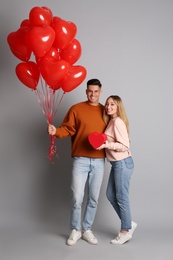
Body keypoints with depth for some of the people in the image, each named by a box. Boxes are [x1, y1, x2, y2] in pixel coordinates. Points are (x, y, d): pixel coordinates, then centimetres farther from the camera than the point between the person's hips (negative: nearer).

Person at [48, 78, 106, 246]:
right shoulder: (76, 109, 0)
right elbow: (67, 129, -5)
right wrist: (56, 131, -24)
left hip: (99, 161, 3)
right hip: (80, 160, -3)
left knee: (93, 199, 9)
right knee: (77, 198, -4)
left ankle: (87, 230, 24)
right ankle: (75, 230, 17)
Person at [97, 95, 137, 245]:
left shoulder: (118, 122, -16)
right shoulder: (111, 121, 12)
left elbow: (124, 146, -20)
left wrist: (106, 144, -25)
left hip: (123, 163, -10)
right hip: (116, 164, 10)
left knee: (121, 197, 1)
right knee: (110, 195, 14)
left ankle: (126, 231, 16)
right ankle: (129, 223, 27)